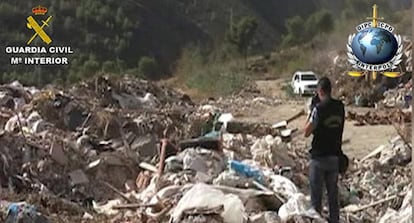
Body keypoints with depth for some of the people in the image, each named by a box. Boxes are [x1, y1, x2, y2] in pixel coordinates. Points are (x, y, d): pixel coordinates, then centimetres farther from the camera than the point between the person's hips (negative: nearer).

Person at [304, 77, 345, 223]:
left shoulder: (319, 108, -16)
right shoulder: (340, 107, 1)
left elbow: (307, 132, -14)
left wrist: (310, 115, -1)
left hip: (319, 157, -5)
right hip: (335, 156, 5)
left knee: (316, 193, 4)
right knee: (333, 193, 14)